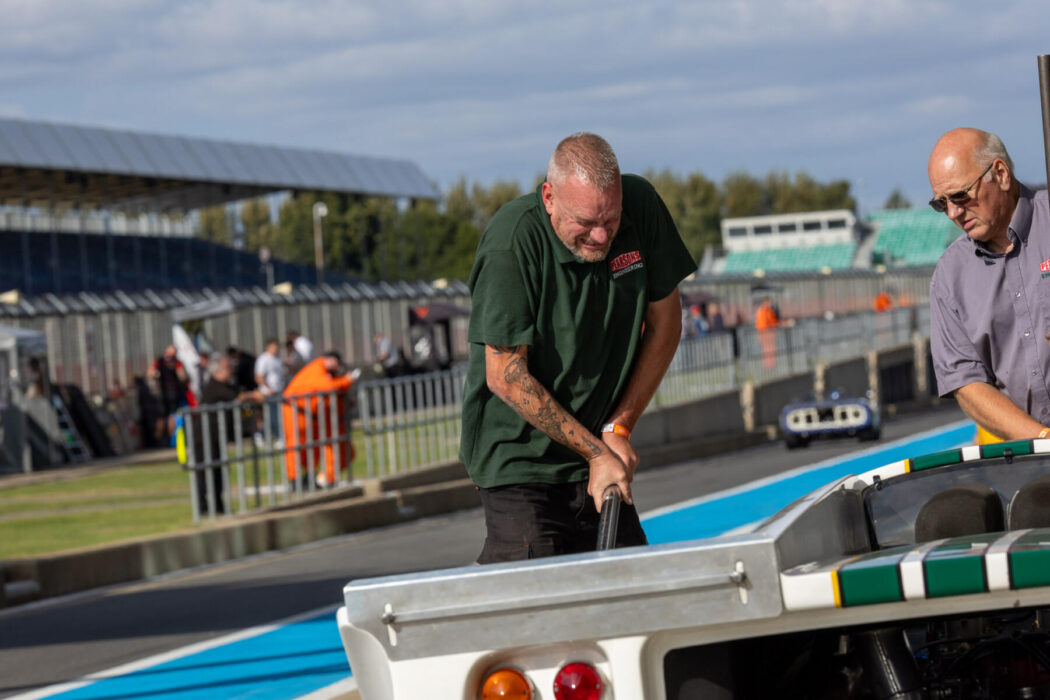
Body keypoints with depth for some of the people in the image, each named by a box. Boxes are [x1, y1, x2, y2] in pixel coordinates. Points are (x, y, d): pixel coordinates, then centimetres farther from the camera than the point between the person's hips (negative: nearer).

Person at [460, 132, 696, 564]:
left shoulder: (641, 206, -7)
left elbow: (665, 320, 6)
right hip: (519, 456, -5)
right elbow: (506, 377, -19)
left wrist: (619, 429, 0)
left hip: (601, 450, 5)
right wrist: (596, 452, -15)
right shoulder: (511, 243, -21)